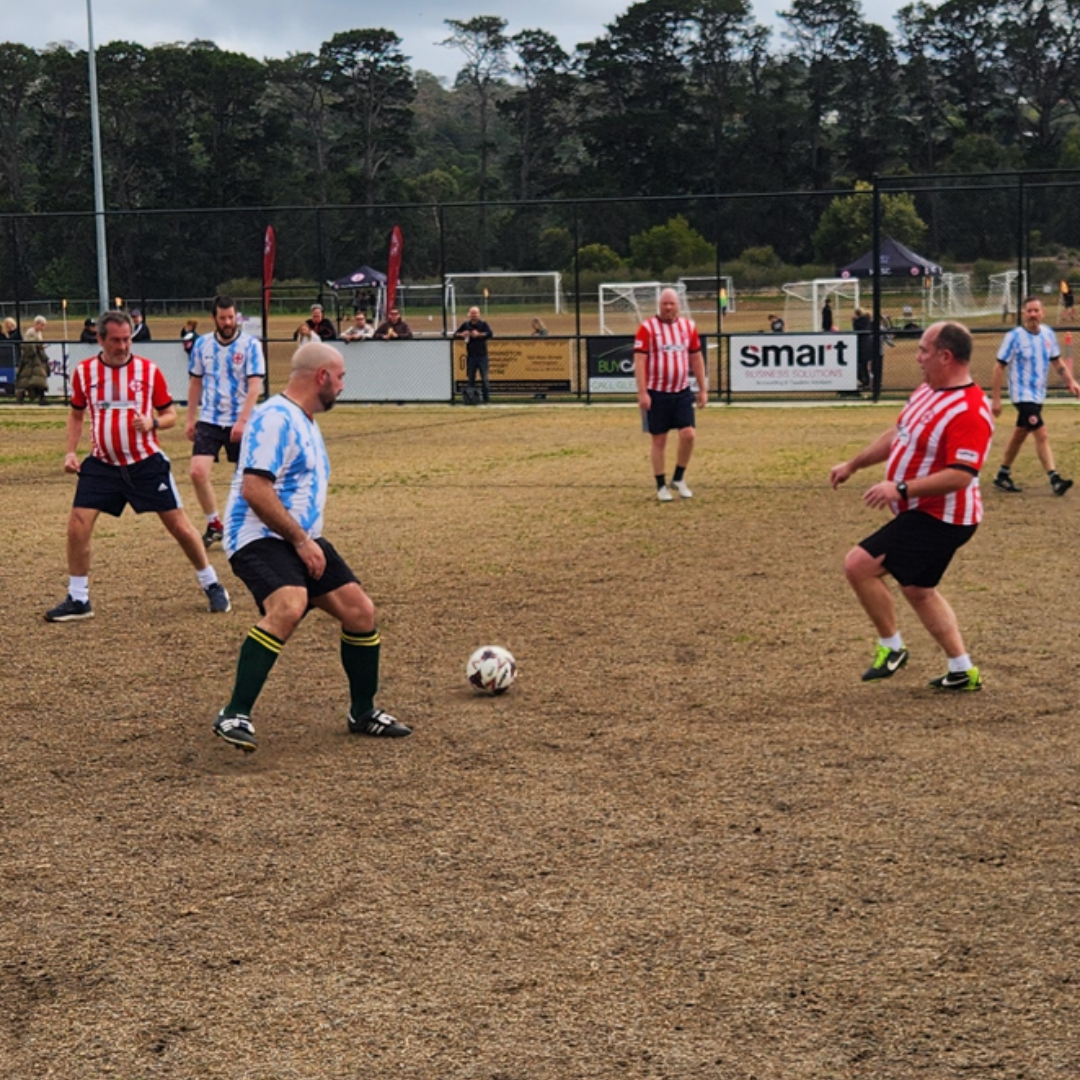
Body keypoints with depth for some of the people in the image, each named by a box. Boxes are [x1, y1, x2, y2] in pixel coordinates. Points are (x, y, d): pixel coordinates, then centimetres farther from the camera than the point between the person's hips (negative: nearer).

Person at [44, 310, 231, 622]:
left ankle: (212, 586, 17)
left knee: (180, 526, -1)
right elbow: (76, 414, 15)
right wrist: (70, 452, 4)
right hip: (102, 465, 2)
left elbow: (171, 414, 1)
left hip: (146, 464, -2)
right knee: (77, 526, -8)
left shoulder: (149, 371, -6)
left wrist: (152, 423, -20)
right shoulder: (84, 371, 0)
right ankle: (77, 600, 7)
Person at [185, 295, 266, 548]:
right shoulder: (202, 344, 4)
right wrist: (190, 419, 11)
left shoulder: (250, 345, -7)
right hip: (209, 421, 2)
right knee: (198, 472, -12)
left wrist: (242, 420, -22)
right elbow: (195, 383, 14)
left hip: (240, 423, -2)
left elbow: (255, 386, -13)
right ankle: (214, 525, 4)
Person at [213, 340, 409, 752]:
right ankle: (234, 716, -29)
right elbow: (254, 489, -24)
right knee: (289, 606, -34)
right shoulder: (276, 418, -16)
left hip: (300, 540, 10)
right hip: (260, 538, -10)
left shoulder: (306, 422, 17)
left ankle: (363, 713, 22)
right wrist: (301, 541, -21)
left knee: (360, 611, 5)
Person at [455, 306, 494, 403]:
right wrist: (462, 335, -7)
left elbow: (490, 334, -12)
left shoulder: (483, 324, 2)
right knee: (471, 379, 5)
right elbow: (455, 334, 14)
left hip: (482, 356, -3)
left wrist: (478, 334, -22)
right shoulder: (465, 325, 10)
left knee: (484, 379, -5)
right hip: (470, 356, 3)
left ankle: (486, 399, -1)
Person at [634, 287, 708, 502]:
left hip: (682, 391, 3)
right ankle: (661, 486, 14)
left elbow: (696, 358, 13)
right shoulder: (647, 328, -6)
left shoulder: (688, 326, 7)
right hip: (656, 393, -3)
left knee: (688, 434, -8)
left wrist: (703, 389, 11)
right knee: (659, 440, 2)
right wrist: (642, 393, -15)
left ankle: (678, 479, 12)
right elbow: (639, 361, -9)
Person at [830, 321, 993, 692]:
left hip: (937, 519, -10)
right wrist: (853, 465, 25)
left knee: (858, 564, -13)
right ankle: (962, 671, 29)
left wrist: (901, 488, -32)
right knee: (918, 590, 21)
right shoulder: (927, 392, 5)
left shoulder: (969, 411, -25)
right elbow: (896, 435, 20)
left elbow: (960, 476, -31)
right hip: (922, 513, 10)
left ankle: (891, 649, 3)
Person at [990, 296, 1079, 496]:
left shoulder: (1049, 334, 4)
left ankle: (1002, 476, 27)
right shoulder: (1013, 337, -13)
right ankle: (1054, 480, -18)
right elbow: (999, 368, -11)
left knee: (1019, 435, 15)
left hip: (1038, 394, 6)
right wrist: (995, 399, -13)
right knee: (1041, 434, -15)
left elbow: (1057, 361, 16)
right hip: (1022, 395, -6)